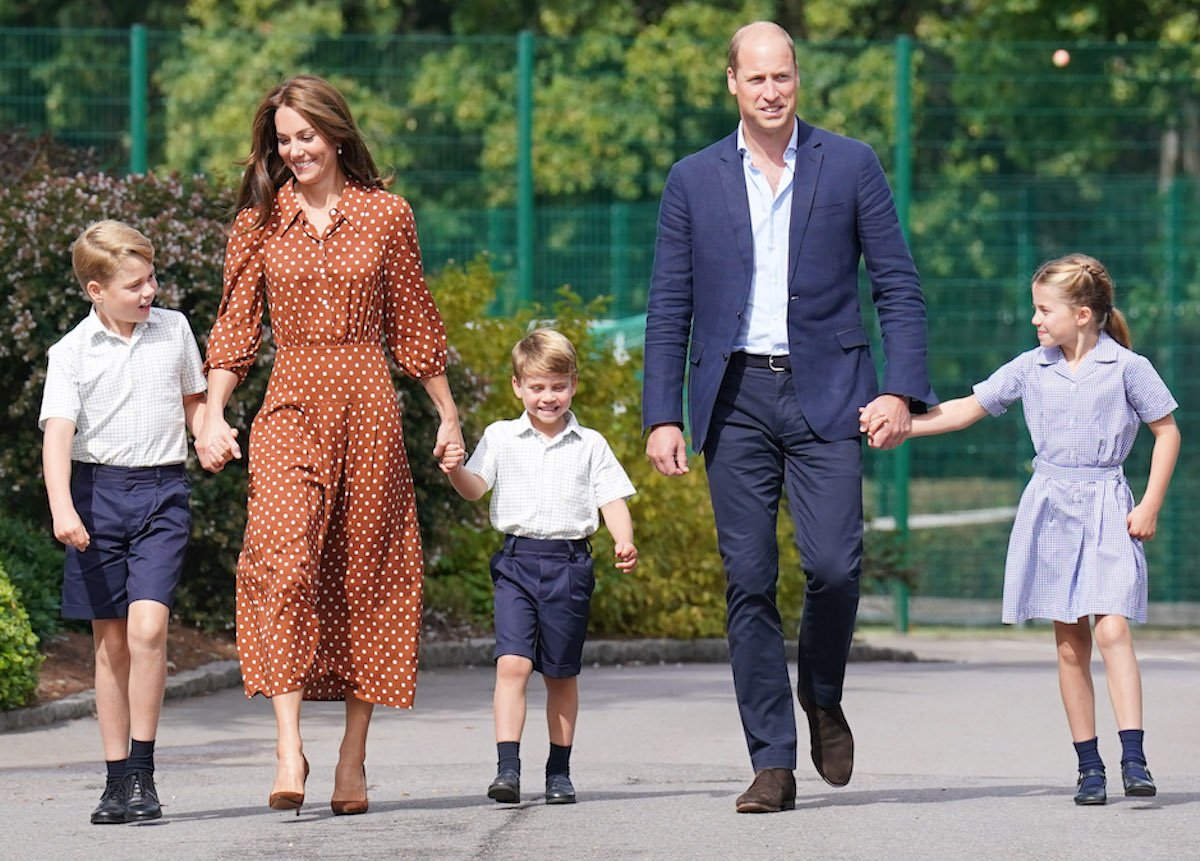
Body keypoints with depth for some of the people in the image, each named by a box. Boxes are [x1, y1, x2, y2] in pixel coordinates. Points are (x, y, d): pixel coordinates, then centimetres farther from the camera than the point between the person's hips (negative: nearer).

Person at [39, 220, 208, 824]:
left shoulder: (174, 330, 7)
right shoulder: (72, 353, -2)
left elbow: (193, 399, 23)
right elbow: (57, 432, -12)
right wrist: (61, 507, -26)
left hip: (162, 490, 0)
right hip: (98, 491, 0)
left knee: (147, 626, -17)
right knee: (109, 642, 5)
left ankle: (142, 771, -11)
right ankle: (117, 779, 13)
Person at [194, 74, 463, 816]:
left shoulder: (387, 216, 6)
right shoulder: (260, 221, 7)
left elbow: (414, 325, 12)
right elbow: (235, 325, 7)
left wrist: (448, 415, 13)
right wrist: (214, 415, -4)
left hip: (368, 405, 0)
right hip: (291, 406, 0)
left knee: (365, 575, 2)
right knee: (284, 560, -19)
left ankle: (353, 758, 9)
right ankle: (289, 747, -24)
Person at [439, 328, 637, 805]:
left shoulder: (590, 445, 8)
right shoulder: (501, 437, 7)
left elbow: (612, 499, 5)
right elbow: (475, 488, -1)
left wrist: (624, 542, -13)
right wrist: (456, 470, -24)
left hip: (569, 564, 1)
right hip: (517, 560, -1)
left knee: (561, 673, 9)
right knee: (512, 663, -15)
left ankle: (559, 771, 19)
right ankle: (507, 768, -19)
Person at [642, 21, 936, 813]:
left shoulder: (851, 167, 5)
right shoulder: (694, 181, 9)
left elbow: (899, 286, 4)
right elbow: (669, 308, 9)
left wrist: (902, 390, -7)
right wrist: (662, 415, 2)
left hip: (825, 392, -1)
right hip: (735, 398, 1)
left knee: (835, 562, -14)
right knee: (749, 579, -2)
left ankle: (822, 696, 15)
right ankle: (773, 763, 3)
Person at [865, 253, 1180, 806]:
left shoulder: (1127, 367, -2)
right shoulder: (1031, 368, 7)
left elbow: (1167, 432, 4)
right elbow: (968, 409, 12)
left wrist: (1150, 506, -2)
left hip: (1107, 510, -3)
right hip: (1049, 510, 3)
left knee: (1112, 631, -16)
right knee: (1069, 645, 2)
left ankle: (1133, 758, -19)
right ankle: (1088, 765, 6)